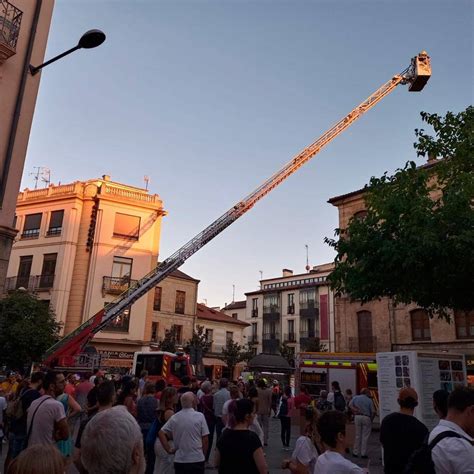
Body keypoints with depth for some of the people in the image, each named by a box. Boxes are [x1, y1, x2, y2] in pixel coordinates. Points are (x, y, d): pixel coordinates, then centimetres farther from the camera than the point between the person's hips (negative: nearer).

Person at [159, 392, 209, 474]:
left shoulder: (174, 417, 0)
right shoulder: (199, 416, -9)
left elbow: (161, 433, 2)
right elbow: (205, 439, -7)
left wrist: (169, 449, 5)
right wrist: (204, 455, 7)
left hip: (179, 460, 3)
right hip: (197, 459, -3)